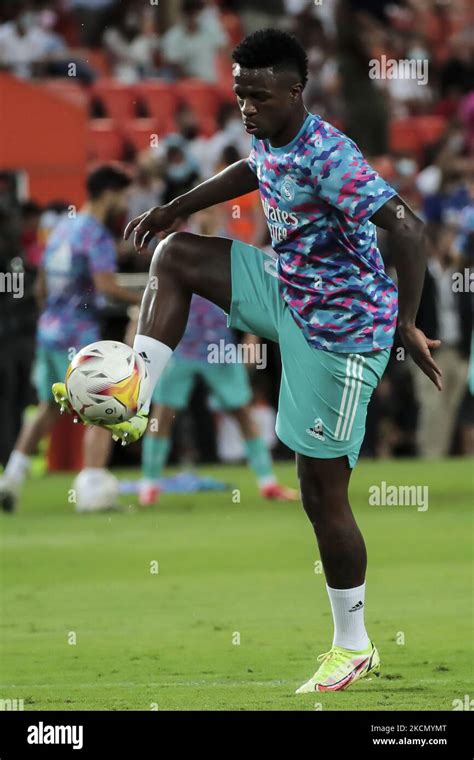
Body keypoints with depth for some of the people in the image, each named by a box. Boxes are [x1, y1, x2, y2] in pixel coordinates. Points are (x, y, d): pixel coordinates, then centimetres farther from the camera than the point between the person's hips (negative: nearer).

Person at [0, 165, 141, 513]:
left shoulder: (62, 228, 15)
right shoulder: (98, 235, -11)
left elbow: (41, 287, 20)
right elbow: (106, 285, -25)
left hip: (49, 329, 8)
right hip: (79, 337, -8)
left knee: (48, 410, 20)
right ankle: (91, 490, -12)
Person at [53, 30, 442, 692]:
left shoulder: (327, 157, -28)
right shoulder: (269, 139, 0)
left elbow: (406, 228, -34)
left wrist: (407, 327, -35)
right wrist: (177, 209, 24)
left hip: (339, 332, -9)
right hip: (287, 291, 9)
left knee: (322, 493, -3)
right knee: (175, 254, 7)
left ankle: (354, 647, 10)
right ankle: (132, 408, 3)